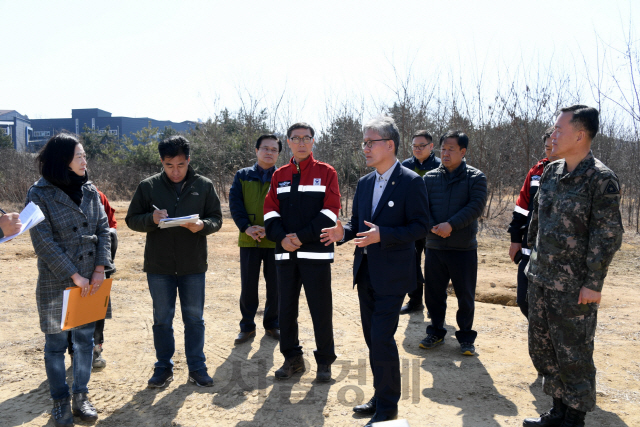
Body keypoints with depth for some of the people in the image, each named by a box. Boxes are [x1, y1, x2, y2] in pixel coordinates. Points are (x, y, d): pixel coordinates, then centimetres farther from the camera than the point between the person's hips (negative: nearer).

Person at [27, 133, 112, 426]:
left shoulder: (90, 191, 5)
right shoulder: (39, 195, -8)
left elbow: (103, 229, 5)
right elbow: (43, 242, -13)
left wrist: (100, 269, -6)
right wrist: (73, 275, -16)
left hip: (90, 281, 4)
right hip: (55, 283, -4)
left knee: (85, 338, 11)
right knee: (56, 342, 7)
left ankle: (81, 398, 25)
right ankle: (60, 402, 23)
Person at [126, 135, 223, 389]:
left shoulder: (204, 186, 0)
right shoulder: (148, 186, 0)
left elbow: (216, 219, 3)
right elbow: (132, 219, 3)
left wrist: (202, 225, -19)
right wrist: (151, 219, -17)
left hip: (194, 266, 0)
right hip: (158, 266, 0)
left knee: (194, 318, 10)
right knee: (162, 319, 12)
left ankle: (197, 367, 23)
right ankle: (164, 367, 27)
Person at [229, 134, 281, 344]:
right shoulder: (242, 175, 7)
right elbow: (235, 203, 0)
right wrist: (246, 227, -14)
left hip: (275, 240, -1)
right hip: (249, 240, 1)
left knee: (275, 286, 7)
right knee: (248, 286, 8)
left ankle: (272, 325, 24)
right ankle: (247, 326, 22)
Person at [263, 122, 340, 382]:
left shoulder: (326, 173, 2)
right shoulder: (279, 176, 13)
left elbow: (330, 212, -7)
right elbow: (270, 211, 7)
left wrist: (301, 237, -14)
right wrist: (282, 238, -11)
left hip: (316, 253, -4)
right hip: (285, 253, 4)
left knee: (321, 310, 2)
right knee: (286, 309, 10)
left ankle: (325, 361, 18)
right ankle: (292, 359, 25)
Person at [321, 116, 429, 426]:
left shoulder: (411, 182, -10)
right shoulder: (364, 183, 11)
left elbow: (420, 226, -14)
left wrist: (382, 235, -25)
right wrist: (343, 232, -6)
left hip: (392, 275, -7)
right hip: (365, 272, 7)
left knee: (382, 339, -7)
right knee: (373, 339, 15)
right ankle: (382, 397, 31)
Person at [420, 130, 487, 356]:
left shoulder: (475, 177, -2)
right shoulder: (430, 177, 5)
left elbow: (476, 206, -13)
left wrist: (451, 225, -23)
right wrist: (433, 227, -18)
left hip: (464, 248, -2)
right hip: (434, 246, 3)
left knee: (466, 296, 7)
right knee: (433, 293, 12)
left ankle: (466, 337, 23)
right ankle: (436, 333, 28)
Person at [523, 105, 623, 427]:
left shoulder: (601, 179, -13)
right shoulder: (551, 172, 8)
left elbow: (607, 235, -15)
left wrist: (593, 282, -16)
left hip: (574, 286, -7)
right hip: (541, 279, 8)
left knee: (574, 355, 5)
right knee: (541, 348, 17)